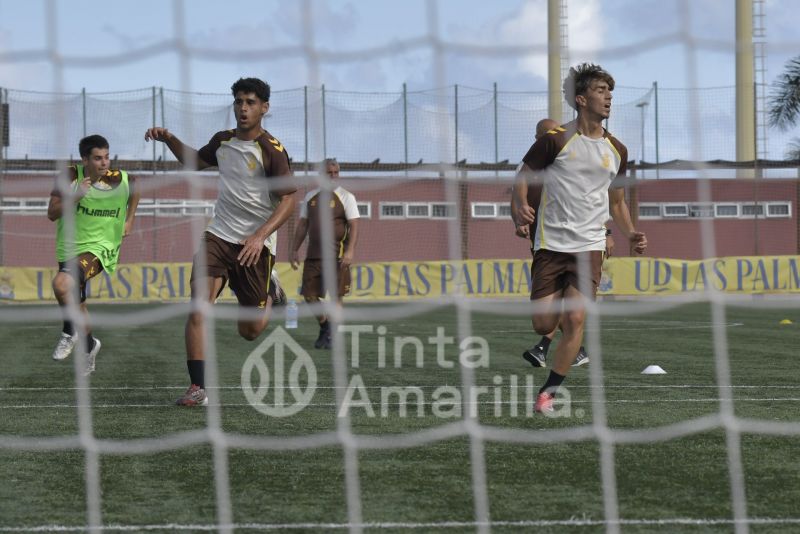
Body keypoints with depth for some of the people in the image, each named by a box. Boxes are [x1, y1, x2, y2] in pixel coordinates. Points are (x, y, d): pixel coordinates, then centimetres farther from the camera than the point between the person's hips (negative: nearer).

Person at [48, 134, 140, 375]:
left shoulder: (120, 179, -10)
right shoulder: (70, 176, -10)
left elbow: (134, 190, 16)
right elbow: (52, 213, -12)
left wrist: (129, 219, 11)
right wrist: (75, 197, -26)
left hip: (100, 247, -4)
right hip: (70, 247, 4)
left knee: (61, 283, -30)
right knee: (77, 304, 15)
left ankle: (70, 332, -7)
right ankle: (89, 346, 41)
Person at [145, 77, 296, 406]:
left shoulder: (271, 150, -11)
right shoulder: (223, 141, 7)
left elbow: (288, 200, -15)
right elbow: (195, 161, 29)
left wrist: (260, 236, -26)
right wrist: (168, 138, 13)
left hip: (254, 244, -4)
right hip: (219, 234, 4)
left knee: (249, 331, 5)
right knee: (198, 309, -17)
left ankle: (270, 294, 38)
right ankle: (198, 388, -15)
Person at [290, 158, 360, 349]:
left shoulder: (345, 196, -2)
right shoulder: (311, 196, 11)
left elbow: (354, 226, -9)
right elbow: (303, 225, 17)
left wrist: (350, 250, -21)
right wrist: (294, 250, 12)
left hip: (336, 255, -4)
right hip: (313, 254, 4)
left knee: (335, 295, -4)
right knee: (309, 294, 3)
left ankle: (331, 335, 7)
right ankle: (324, 328, 24)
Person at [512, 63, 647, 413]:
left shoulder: (616, 151, 10)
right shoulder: (556, 141, -4)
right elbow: (522, 177, 4)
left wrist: (631, 235, 5)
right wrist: (521, 207, -17)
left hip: (589, 246, 2)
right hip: (550, 244, -2)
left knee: (576, 319, -15)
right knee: (543, 325, -4)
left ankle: (548, 393, -4)